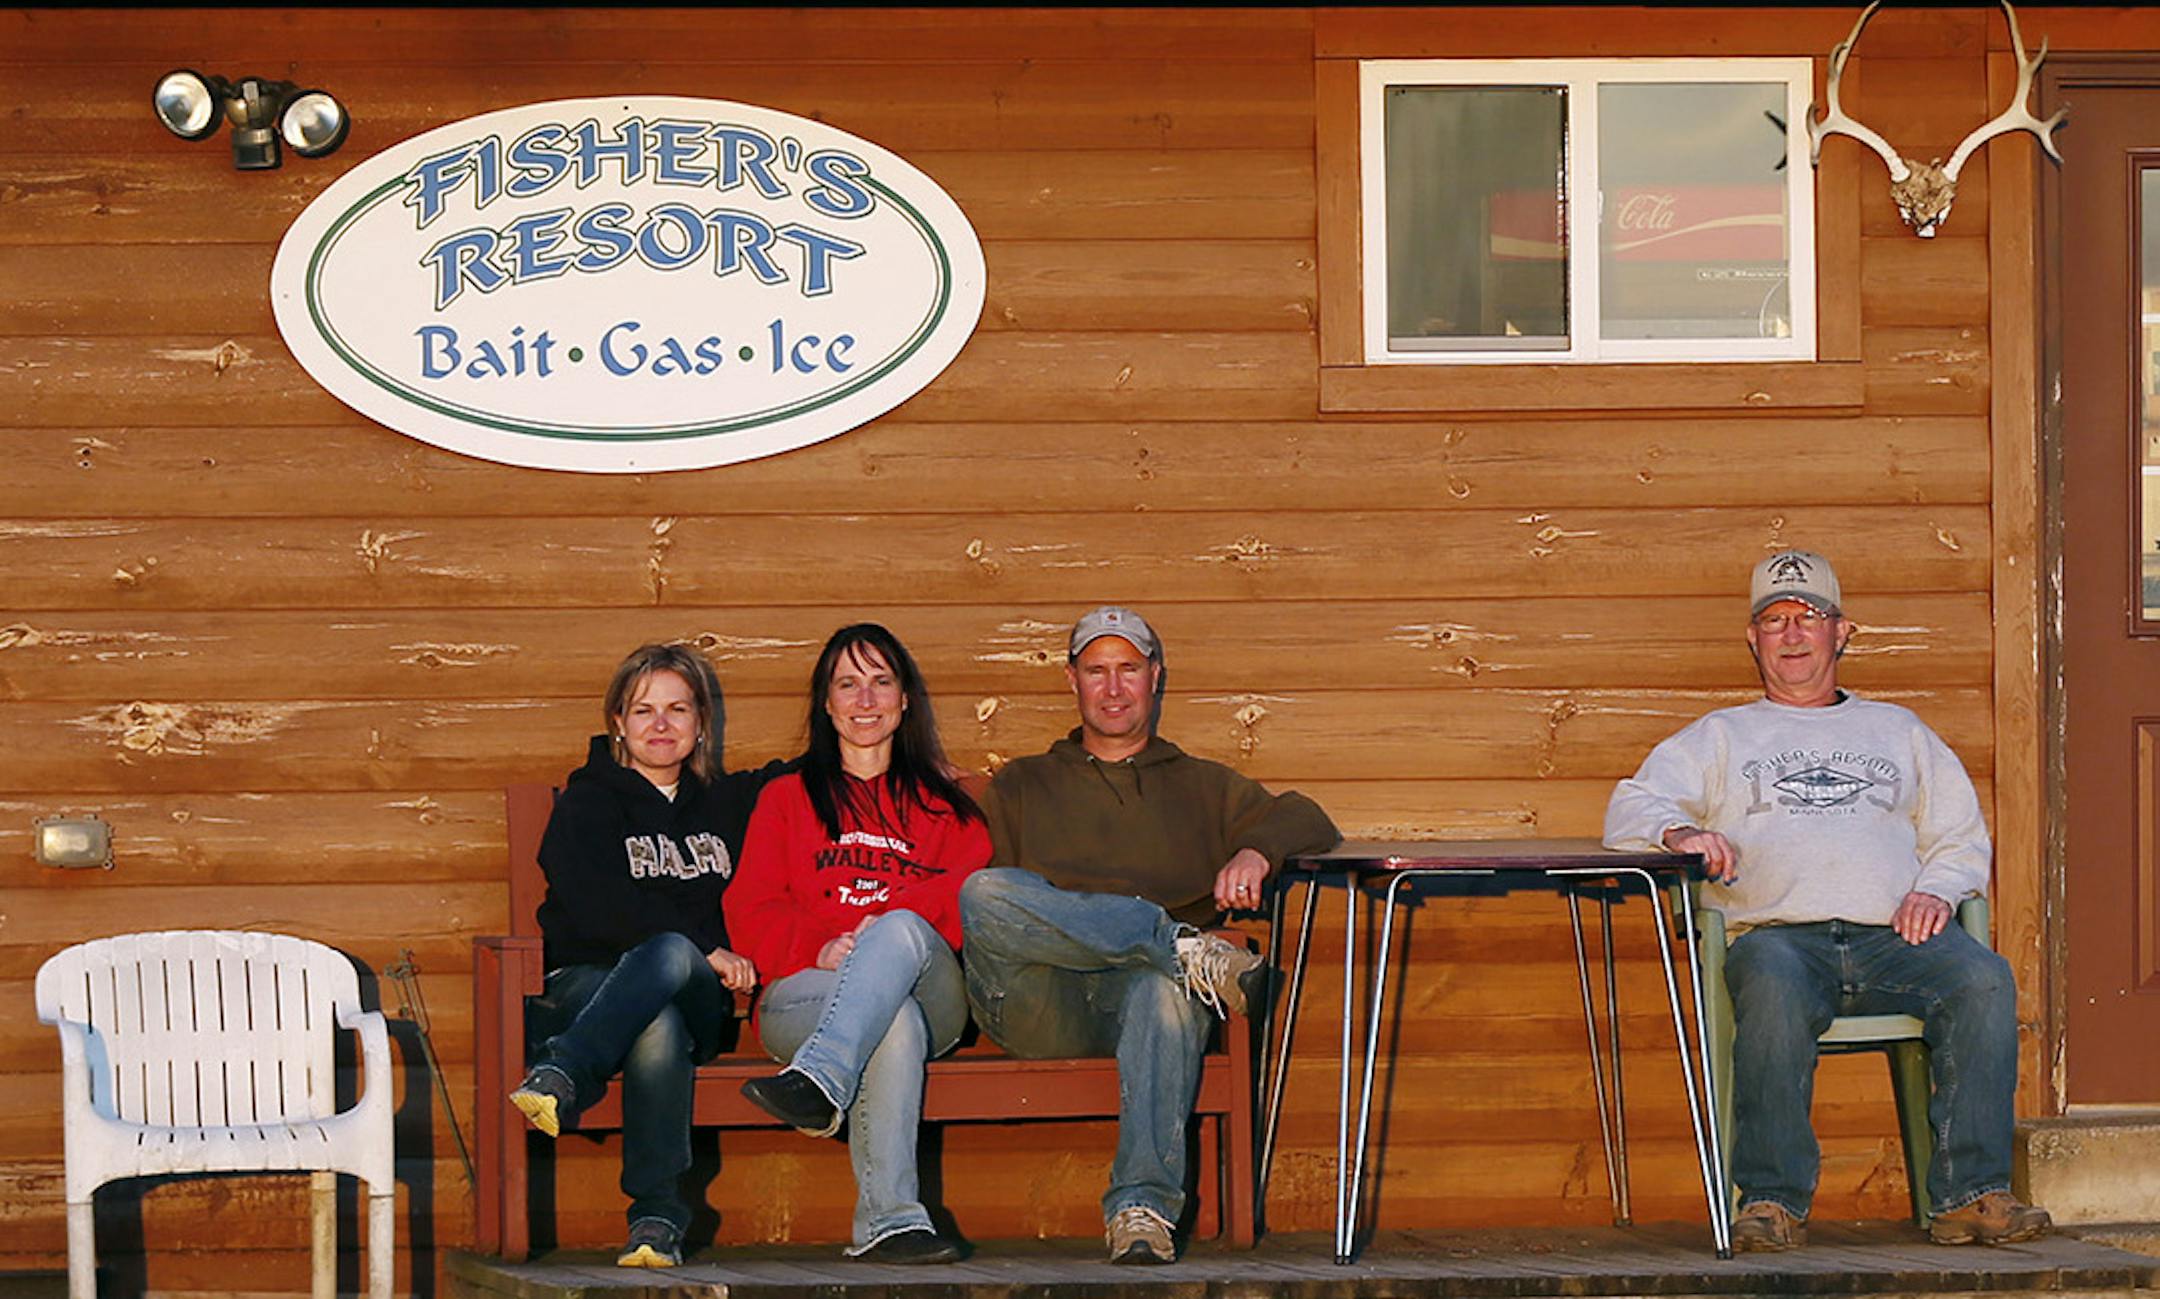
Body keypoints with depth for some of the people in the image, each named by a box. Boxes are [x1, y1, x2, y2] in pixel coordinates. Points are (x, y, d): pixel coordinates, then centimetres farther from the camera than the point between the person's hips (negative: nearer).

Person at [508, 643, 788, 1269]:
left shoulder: (727, 801, 25)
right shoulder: (587, 803, 12)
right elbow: (597, 908, -5)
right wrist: (704, 945, -12)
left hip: (702, 1001, 2)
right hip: (591, 979, -2)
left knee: (669, 954, -38)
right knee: (657, 1029, -40)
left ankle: (561, 1077, -52)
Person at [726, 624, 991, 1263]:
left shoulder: (945, 805, 27)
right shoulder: (786, 800, 26)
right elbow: (751, 911, 11)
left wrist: (882, 924, -14)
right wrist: (819, 947, -12)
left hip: (930, 990, 0)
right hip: (807, 990, 0)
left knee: (901, 929, -38)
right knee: (896, 1021, -38)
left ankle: (817, 1083, -57)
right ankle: (890, 1218, -50)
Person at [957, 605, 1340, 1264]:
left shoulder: (1203, 787, 30)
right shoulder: (1022, 785, 30)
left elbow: (1309, 823, 16)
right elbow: (988, 897, 18)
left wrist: (1257, 851, -9)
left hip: (1135, 995, 0)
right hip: (1039, 1007, 0)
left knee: (1163, 990, -40)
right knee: (984, 892, -32)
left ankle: (1140, 1206, -47)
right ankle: (1186, 951, -33)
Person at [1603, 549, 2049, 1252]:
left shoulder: (1896, 730, 31)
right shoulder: (1720, 737, 27)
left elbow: (1962, 836, 24)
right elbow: (1631, 807, 13)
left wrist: (1937, 889, 0)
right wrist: (1680, 832, -11)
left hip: (1894, 932, 2)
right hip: (1780, 931, -2)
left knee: (1983, 979, -31)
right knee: (1771, 985, -39)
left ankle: (1970, 1193, -31)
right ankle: (1773, 1200, -35)